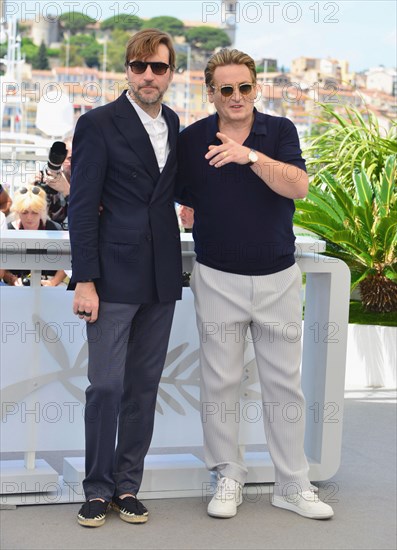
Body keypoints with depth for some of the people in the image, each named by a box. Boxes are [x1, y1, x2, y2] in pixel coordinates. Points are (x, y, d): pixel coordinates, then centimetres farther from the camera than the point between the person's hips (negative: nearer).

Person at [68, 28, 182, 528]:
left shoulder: (172, 124, 11)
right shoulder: (99, 124, -6)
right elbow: (82, 207, -9)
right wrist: (85, 281, -14)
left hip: (161, 279, 5)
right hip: (114, 275, -5)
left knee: (144, 385, 9)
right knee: (106, 385, -3)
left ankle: (128, 485, 18)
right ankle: (98, 488, 11)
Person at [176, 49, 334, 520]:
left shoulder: (279, 131, 0)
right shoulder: (191, 140, 1)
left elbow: (297, 186, -17)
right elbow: (174, 199, 11)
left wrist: (250, 155, -27)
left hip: (277, 278, 0)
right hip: (218, 280, 0)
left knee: (284, 383, 6)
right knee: (220, 382, 5)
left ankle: (292, 484, 15)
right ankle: (228, 478, 19)